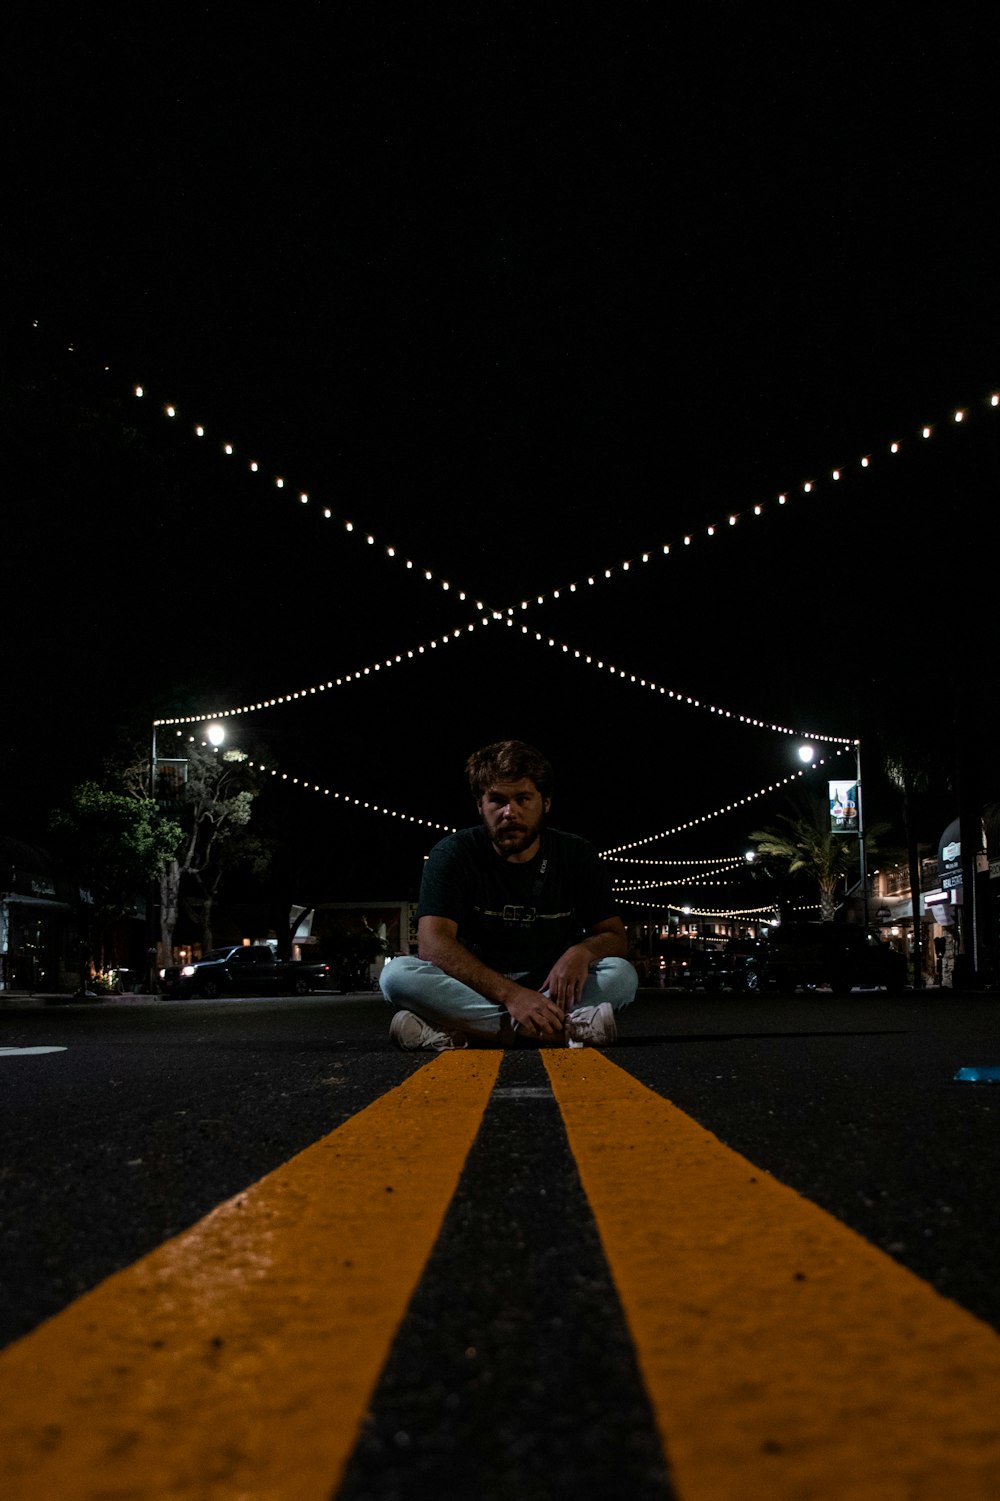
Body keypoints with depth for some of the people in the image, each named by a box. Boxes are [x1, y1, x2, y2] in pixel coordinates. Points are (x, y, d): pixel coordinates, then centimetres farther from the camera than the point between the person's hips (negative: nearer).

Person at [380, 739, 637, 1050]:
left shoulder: (577, 857, 1)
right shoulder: (454, 853, -7)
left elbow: (615, 937, 3)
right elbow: (433, 942, -19)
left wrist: (582, 951, -23)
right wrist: (510, 994, -33)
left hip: (549, 990, 2)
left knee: (622, 975, -25)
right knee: (397, 974, -29)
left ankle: (460, 1031, -34)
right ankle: (565, 1027, -35)